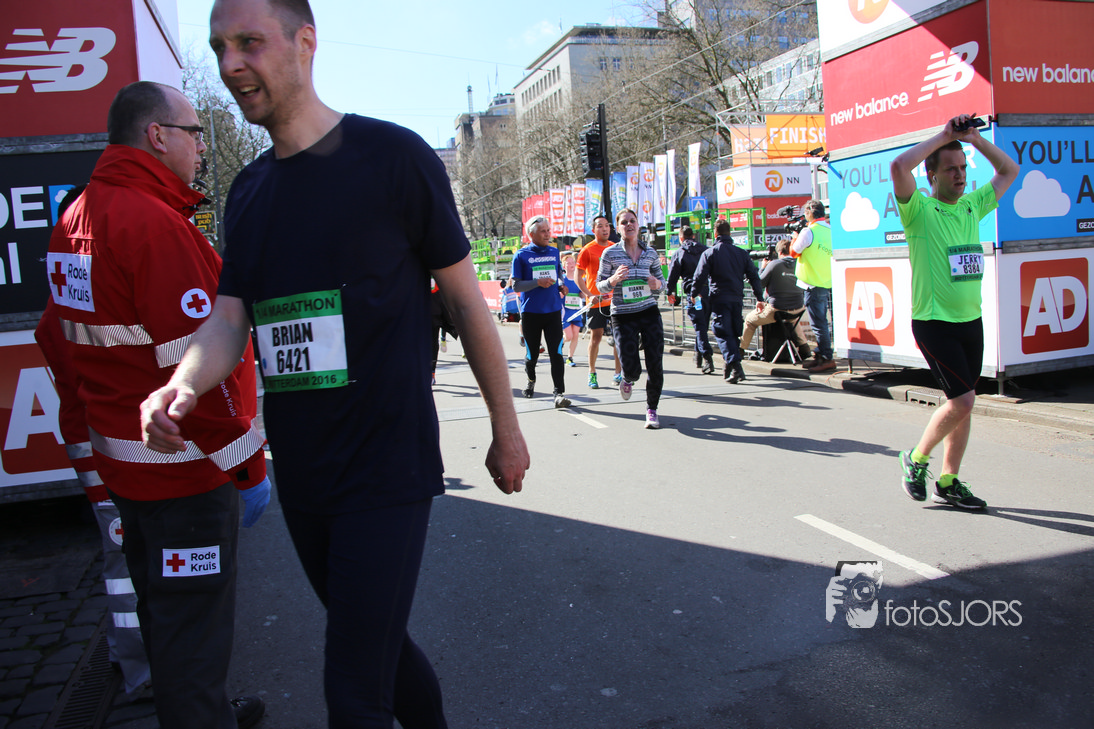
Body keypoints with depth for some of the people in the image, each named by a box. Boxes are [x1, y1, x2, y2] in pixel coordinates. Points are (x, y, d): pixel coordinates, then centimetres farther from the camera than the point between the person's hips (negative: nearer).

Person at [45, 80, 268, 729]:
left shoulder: (77, 216, 12)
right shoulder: (154, 223, -21)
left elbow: (67, 337, 19)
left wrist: (95, 436, 26)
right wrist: (246, 460, -17)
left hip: (123, 458, 10)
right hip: (186, 465, -10)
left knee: (163, 603, 23)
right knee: (196, 620, 4)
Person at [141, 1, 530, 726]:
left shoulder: (392, 155, -8)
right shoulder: (248, 191, 11)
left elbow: (467, 300, -5)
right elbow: (228, 318, 4)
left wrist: (506, 431, -1)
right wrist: (182, 388, -18)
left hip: (388, 467, -6)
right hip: (299, 473, 7)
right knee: (377, 644, 21)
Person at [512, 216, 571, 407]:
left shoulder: (554, 252, 10)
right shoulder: (521, 255, -2)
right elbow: (516, 285, -5)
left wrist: (561, 287, 3)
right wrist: (537, 282, -18)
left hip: (553, 311, 2)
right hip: (530, 312, -2)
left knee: (556, 353, -10)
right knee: (532, 354, 10)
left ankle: (559, 393, -11)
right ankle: (531, 379, 40)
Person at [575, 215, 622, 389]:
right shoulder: (587, 250, -5)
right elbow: (578, 277, -5)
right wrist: (589, 295, -16)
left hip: (615, 300, 4)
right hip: (597, 301, -4)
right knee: (596, 336, 1)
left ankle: (618, 373, 11)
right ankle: (592, 373, 15)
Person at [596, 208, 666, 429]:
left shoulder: (650, 252, 7)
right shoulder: (610, 253, -1)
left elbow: (662, 281, 16)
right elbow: (600, 285, 4)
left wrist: (657, 284, -8)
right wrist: (615, 279, -17)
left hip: (649, 312, 2)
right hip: (622, 315, -2)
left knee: (655, 365, -2)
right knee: (631, 368, -7)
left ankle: (652, 410, 17)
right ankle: (628, 380, 32)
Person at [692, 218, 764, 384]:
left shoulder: (709, 253, -3)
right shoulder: (741, 253, 9)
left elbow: (700, 276, -6)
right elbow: (754, 276, 9)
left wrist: (694, 293, 9)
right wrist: (760, 298, 14)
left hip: (719, 299, -4)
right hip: (737, 299, 5)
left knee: (723, 334, -6)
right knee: (735, 333, 14)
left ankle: (735, 366, -22)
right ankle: (731, 370, 20)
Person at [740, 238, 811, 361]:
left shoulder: (774, 264, -12)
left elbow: (760, 283, -3)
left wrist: (763, 267, 13)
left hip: (777, 310, -5)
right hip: (798, 310, 5)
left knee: (750, 320, 18)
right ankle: (804, 348, 38)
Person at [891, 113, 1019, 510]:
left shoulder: (972, 206, 11)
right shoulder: (920, 210, -8)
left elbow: (1009, 170, 23)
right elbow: (899, 167, -25)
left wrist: (974, 137, 10)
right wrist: (943, 136, -13)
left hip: (971, 321, 7)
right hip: (934, 323, -7)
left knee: (963, 403, 8)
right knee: (962, 399, -12)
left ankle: (948, 483, 19)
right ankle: (916, 459, 10)